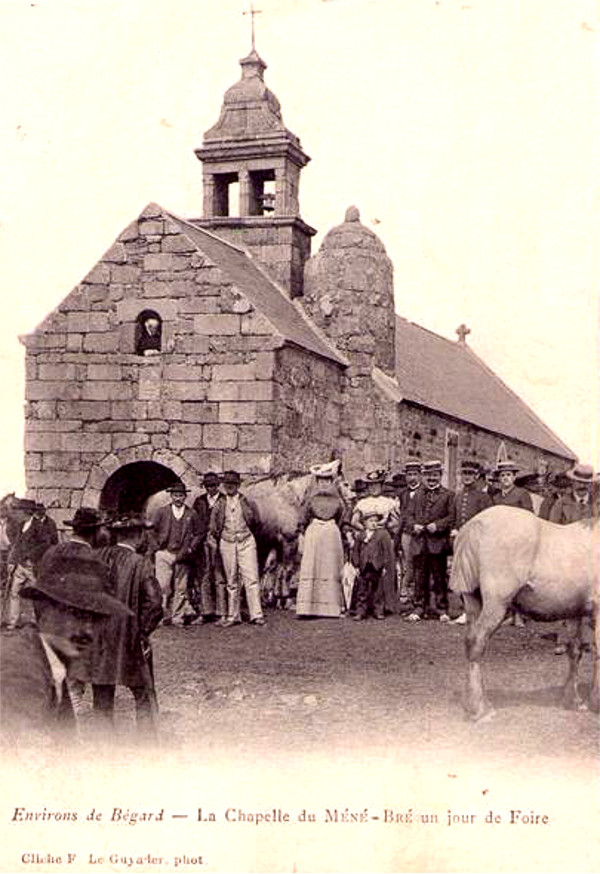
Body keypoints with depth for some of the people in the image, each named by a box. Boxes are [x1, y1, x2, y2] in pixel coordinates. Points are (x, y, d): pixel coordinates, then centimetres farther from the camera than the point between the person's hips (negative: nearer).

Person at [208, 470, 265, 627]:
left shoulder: (247, 502, 6)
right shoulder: (219, 504, 9)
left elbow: (257, 523, 12)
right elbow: (213, 526, 13)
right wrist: (212, 540, 3)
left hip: (246, 542, -2)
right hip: (227, 544, 2)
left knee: (251, 579, -8)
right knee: (232, 582, 6)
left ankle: (256, 615, -6)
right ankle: (233, 616, 12)